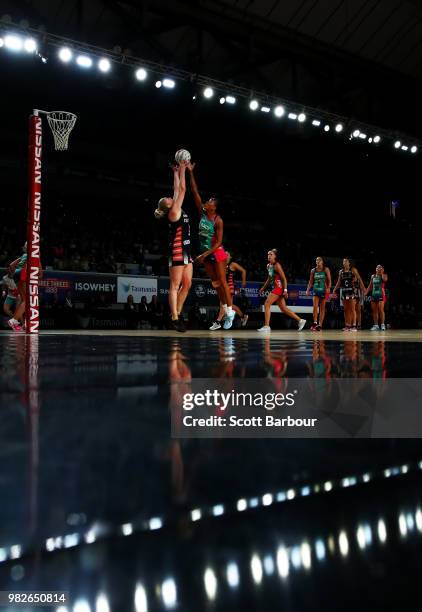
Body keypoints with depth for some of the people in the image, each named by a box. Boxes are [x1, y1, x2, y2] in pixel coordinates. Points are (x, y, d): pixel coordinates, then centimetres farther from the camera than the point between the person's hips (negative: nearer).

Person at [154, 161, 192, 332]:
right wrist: (181, 170, 2)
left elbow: (177, 189, 23)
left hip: (186, 250, 9)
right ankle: (174, 318, -6)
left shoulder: (178, 210, 16)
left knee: (187, 284, 8)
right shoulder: (173, 212, -6)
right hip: (178, 250, -9)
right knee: (175, 285, -7)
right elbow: (182, 189, -5)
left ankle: (177, 313, 15)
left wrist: (177, 172, 25)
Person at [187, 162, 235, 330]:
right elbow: (195, 193, -3)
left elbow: (218, 242, -19)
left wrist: (205, 255, -24)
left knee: (222, 281, -4)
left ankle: (230, 312, 3)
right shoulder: (202, 213, 0)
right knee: (214, 282, 11)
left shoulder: (218, 220, -17)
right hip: (205, 253, 7)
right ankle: (225, 310, 22)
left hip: (217, 253, -7)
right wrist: (190, 173, -9)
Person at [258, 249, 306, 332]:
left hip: (279, 288, -9)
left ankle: (266, 326, -12)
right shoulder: (268, 266, 13)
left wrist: (285, 290, -19)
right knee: (283, 309, 11)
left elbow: (284, 278, -13)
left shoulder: (277, 265, -11)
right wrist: (263, 288, 23)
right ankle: (300, 320, 19)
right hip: (275, 288, 9)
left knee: (267, 304, -12)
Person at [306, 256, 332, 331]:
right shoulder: (313, 270, 8)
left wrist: (328, 288, -15)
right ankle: (315, 323, -11)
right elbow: (311, 281, 10)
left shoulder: (326, 270, 1)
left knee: (322, 308, 3)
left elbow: (329, 280, -2)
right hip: (316, 290, 2)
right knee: (315, 307, -14)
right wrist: (308, 289, -1)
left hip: (323, 290, -1)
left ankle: (320, 324, 6)